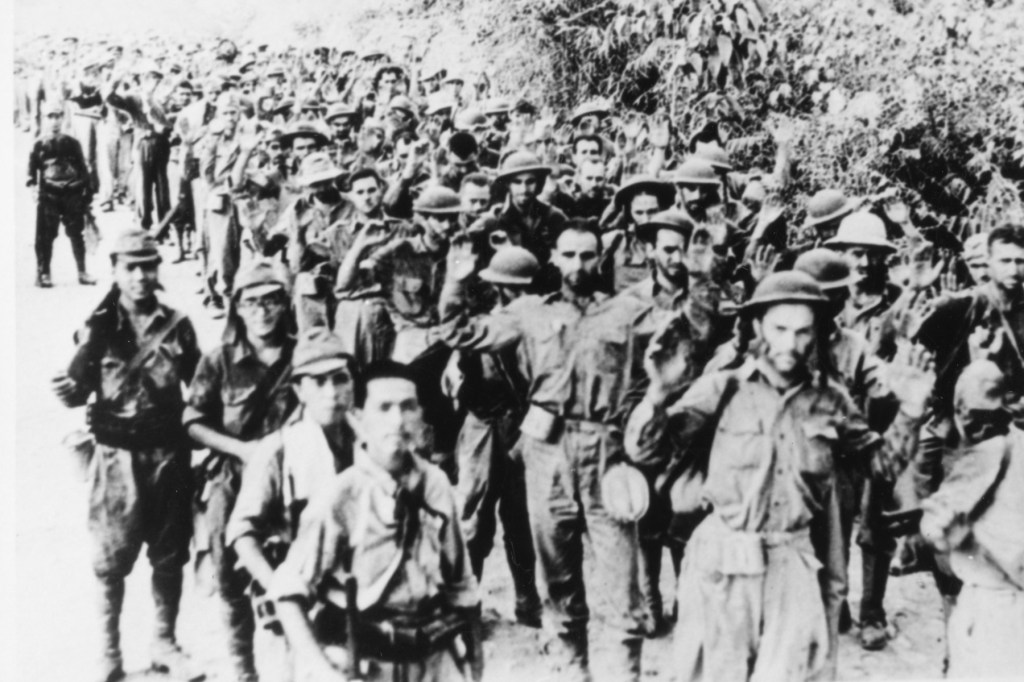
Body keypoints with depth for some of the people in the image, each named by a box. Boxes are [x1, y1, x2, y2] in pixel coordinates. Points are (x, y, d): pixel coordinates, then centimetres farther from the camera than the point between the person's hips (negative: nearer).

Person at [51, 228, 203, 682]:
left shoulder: (177, 326, 3)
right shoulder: (100, 327, -3)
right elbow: (78, 389, -9)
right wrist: (70, 390, -29)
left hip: (169, 452, 2)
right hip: (118, 455, -2)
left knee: (170, 555, 10)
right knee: (112, 559, 3)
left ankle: (165, 644, 26)